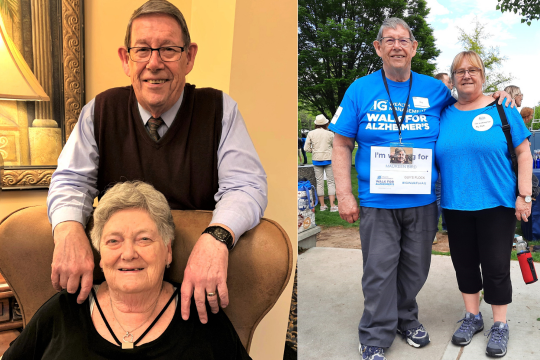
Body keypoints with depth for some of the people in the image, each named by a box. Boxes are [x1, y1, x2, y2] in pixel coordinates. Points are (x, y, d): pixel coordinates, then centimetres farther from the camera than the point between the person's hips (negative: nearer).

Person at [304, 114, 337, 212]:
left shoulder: (311, 133, -2)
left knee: (319, 182, 8)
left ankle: (322, 205, 14)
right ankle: (332, 205, 0)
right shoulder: (330, 134, -5)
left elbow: (306, 148, -4)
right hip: (328, 159, -2)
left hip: (316, 159, 2)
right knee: (331, 182, 4)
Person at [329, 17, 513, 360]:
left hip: (423, 201, 3)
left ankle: (407, 319, 40)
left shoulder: (434, 89, 5)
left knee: (415, 268, 16)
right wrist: (345, 194, -8)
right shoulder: (360, 90, -1)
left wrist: (491, 98, 4)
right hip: (377, 202, -2)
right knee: (379, 271, 4)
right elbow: (342, 145, -1)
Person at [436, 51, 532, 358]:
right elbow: (434, 156, 12)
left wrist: (524, 195, -8)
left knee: (496, 267, 3)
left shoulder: (502, 109, -1)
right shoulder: (444, 114, 6)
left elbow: (524, 153, -2)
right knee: (464, 263, 12)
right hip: (456, 206, 3)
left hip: (497, 205, -3)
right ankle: (472, 316, 30)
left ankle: (500, 325, 22)